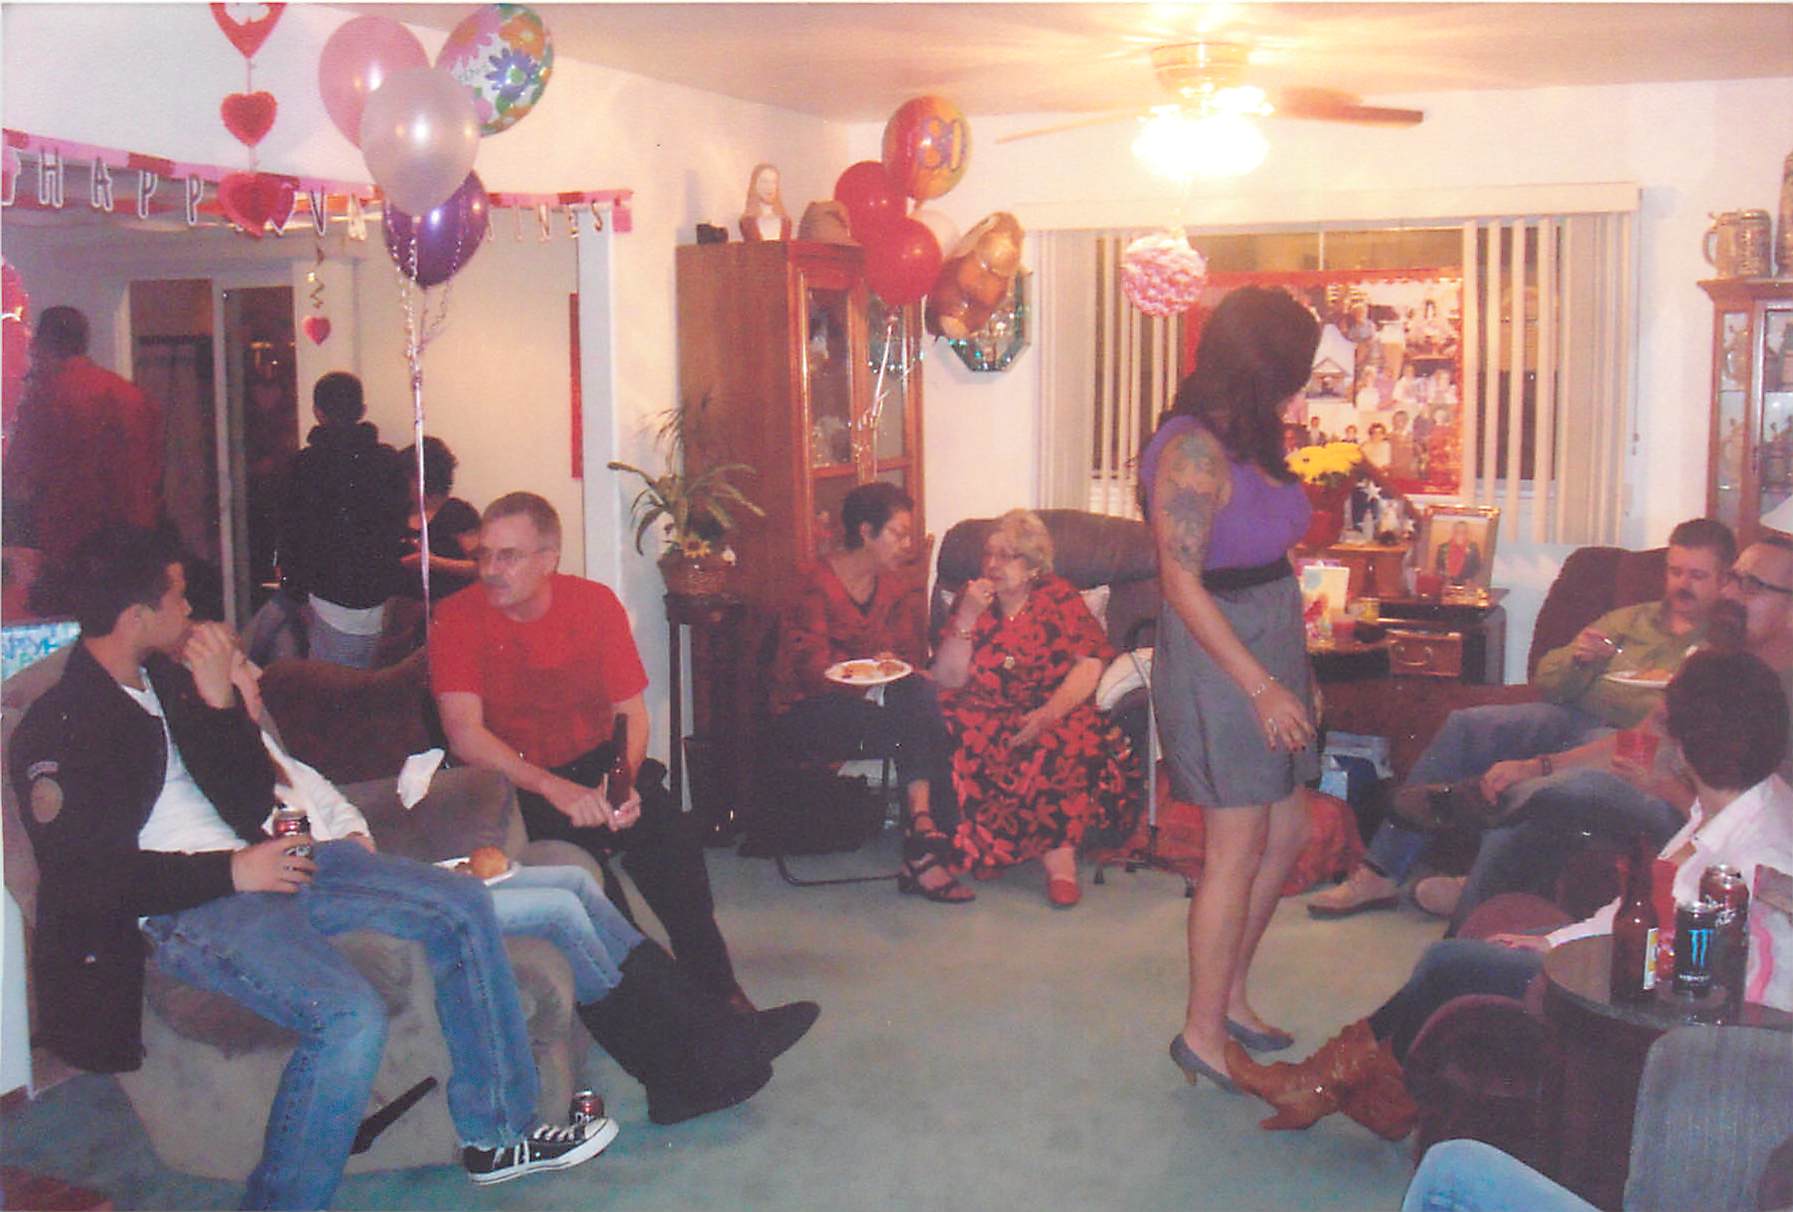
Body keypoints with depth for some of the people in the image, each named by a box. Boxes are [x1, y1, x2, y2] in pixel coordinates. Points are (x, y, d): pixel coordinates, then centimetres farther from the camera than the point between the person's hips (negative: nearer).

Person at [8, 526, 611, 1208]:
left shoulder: (167, 678, 15)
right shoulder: (57, 731, -9)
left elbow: (254, 804, 12)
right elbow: (80, 880, -16)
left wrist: (222, 703, -3)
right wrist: (229, 872, -17)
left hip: (251, 860, 9)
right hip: (182, 907, -9)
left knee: (460, 907, -1)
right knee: (349, 1016, -32)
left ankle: (495, 1135, 6)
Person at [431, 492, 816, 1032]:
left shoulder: (595, 603, -2)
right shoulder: (458, 618, -10)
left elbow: (631, 712, -1)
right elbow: (466, 734, -20)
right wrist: (557, 790, -32)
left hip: (594, 762, 3)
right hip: (510, 780, -2)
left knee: (667, 826, -23)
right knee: (578, 837, -31)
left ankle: (714, 985, -8)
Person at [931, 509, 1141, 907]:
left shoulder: (1058, 597, 4)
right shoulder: (972, 599, 9)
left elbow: (1091, 663, -8)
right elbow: (948, 680, 0)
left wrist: (1049, 713, -23)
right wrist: (967, 617, -11)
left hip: (1053, 714, -2)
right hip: (986, 716, 2)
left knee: (1067, 741, -35)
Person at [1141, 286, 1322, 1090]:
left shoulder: (1249, 443, 10)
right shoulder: (1195, 451, -18)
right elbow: (1182, 583, -20)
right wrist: (1261, 686, -20)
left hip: (1269, 652, 9)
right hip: (1218, 661, -9)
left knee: (1286, 835, 14)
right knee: (1238, 850, -3)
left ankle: (1230, 994, 29)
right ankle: (1203, 1034, 10)